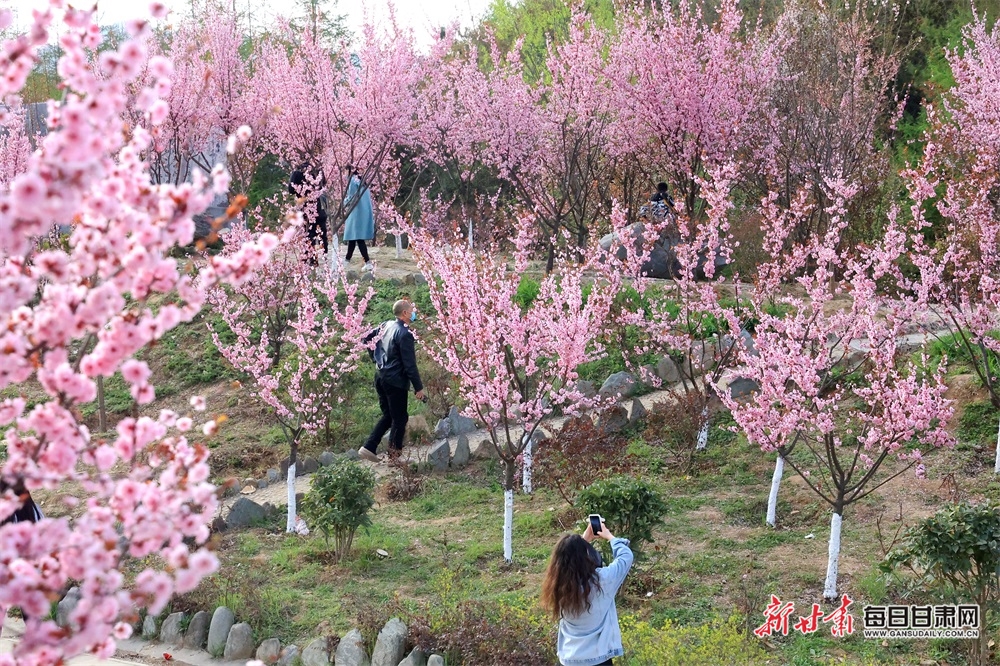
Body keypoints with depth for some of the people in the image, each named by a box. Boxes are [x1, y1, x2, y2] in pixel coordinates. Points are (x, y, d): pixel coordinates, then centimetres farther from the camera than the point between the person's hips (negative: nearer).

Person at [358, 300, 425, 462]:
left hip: (381, 377, 8)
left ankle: (368, 447, 12)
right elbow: (409, 364, -19)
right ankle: (394, 456, 10)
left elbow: (368, 338, 19)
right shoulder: (404, 333, -19)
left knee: (388, 415, 20)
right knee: (399, 419, 5)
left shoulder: (386, 325, 6)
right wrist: (418, 387, -14)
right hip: (395, 381, -8)